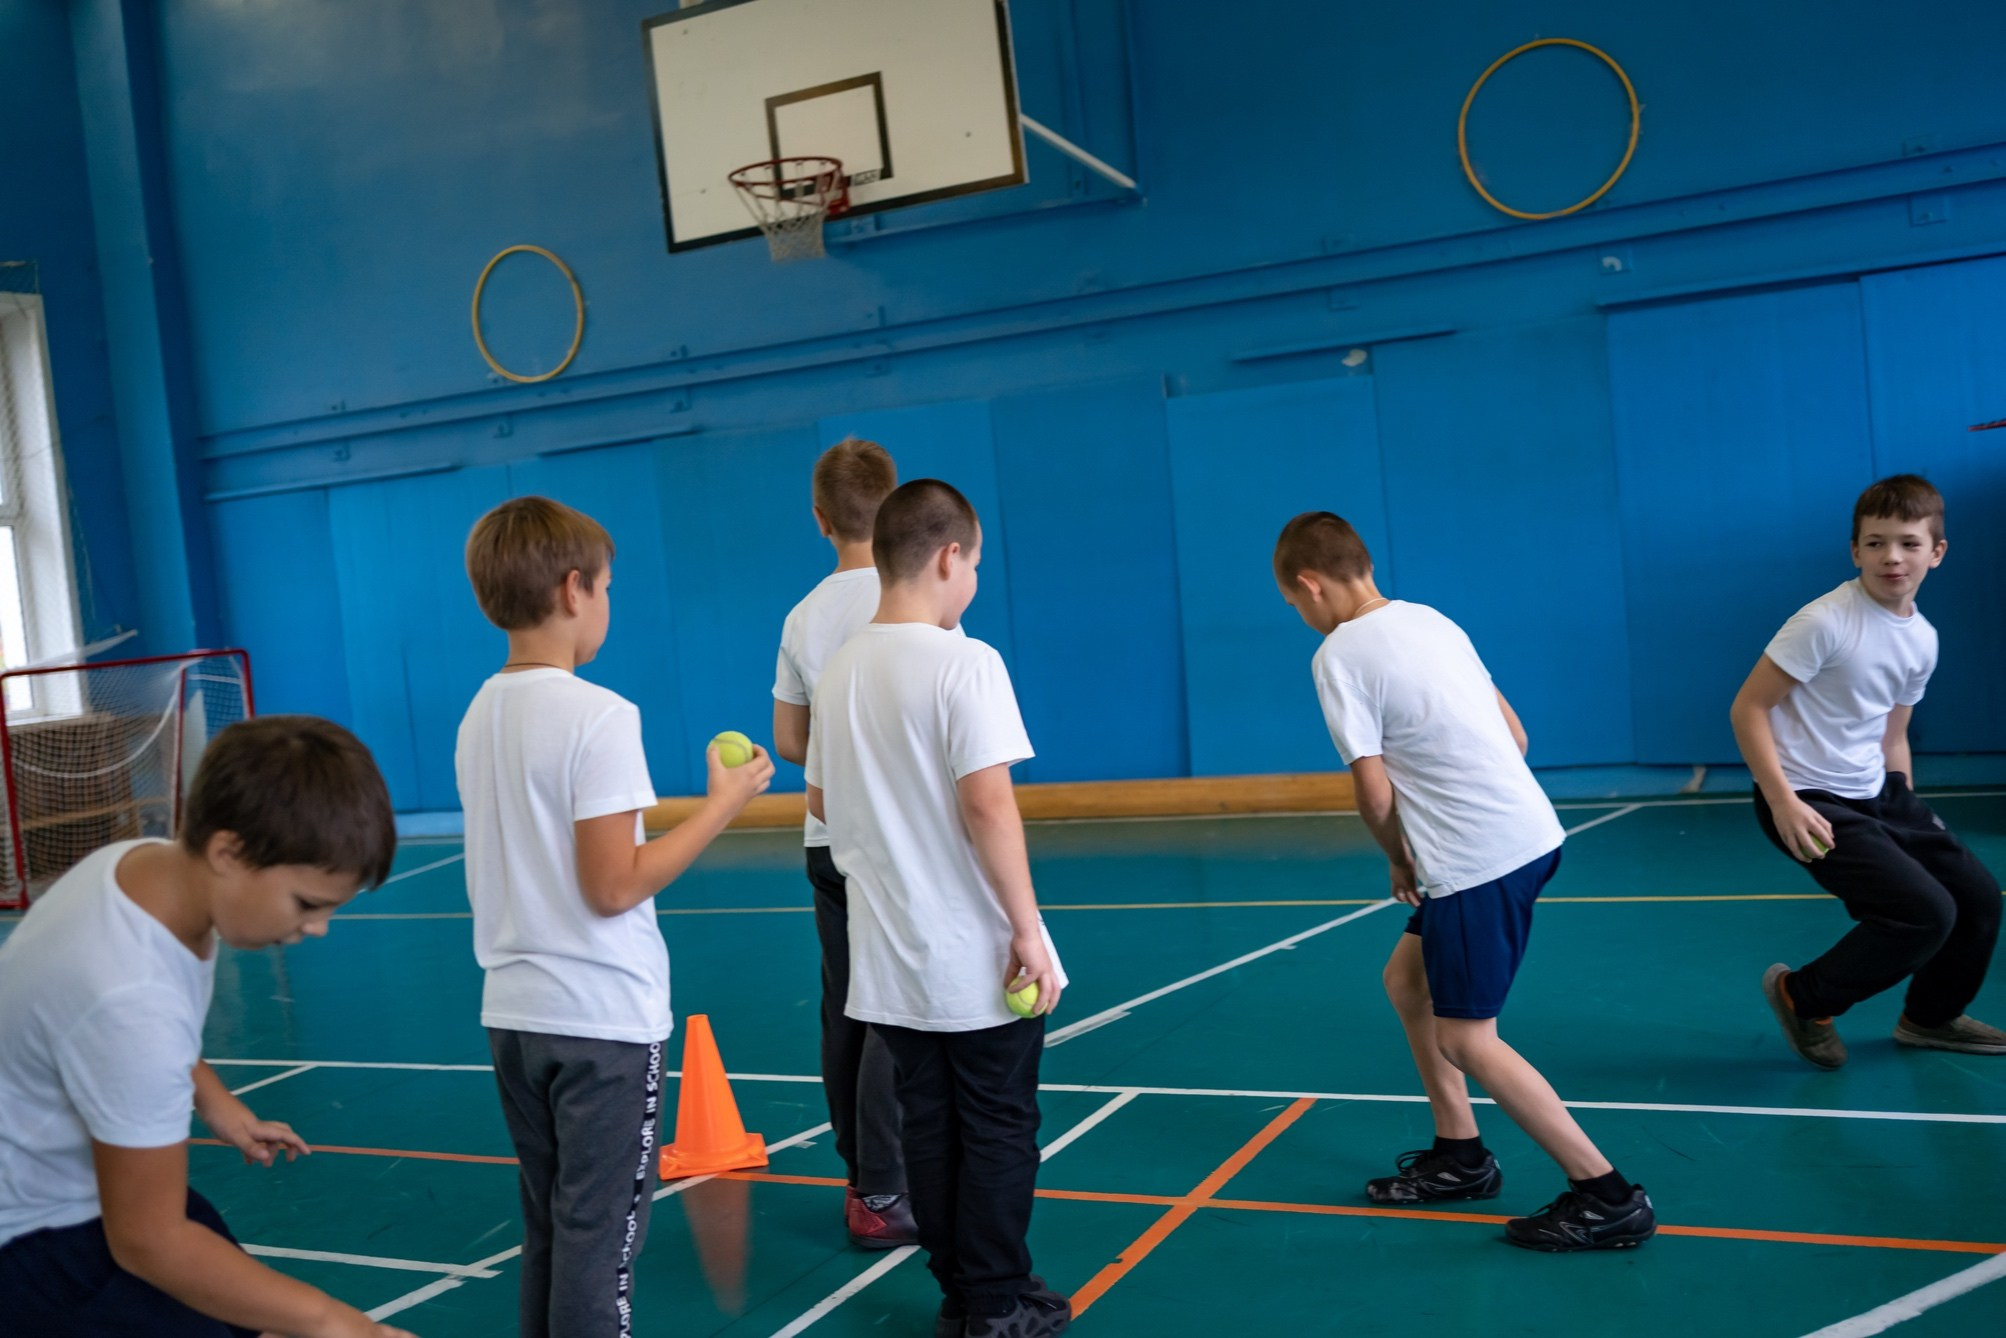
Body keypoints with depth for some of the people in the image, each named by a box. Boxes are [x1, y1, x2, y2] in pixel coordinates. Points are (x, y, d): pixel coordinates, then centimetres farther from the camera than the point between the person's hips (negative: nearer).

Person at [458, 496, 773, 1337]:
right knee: (600, 1236, 1)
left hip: (514, 1013, 8)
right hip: (603, 1018, -8)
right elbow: (613, 887, -19)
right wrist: (723, 805, -12)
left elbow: (519, 867, 12)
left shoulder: (480, 716, 7)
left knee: (546, 1229, 17)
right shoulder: (598, 716, -17)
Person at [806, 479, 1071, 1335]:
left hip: (890, 956, 6)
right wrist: (1028, 928, -16)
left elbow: (820, 801, 13)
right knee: (998, 1129, 7)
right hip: (976, 957, -6)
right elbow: (987, 803, -21)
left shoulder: (840, 667, 5)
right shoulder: (964, 662, -15)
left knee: (928, 1127, 14)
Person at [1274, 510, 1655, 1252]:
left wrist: (1400, 860, 6)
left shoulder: (1339, 655, -11)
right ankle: (1460, 1157, 30)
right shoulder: (1429, 619, 13)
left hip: (1478, 859, -9)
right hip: (1527, 829, 9)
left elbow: (1375, 792, -13)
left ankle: (1607, 1196, 4)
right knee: (1406, 978, 22)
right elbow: (1515, 734, 15)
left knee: (1465, 1040, 2)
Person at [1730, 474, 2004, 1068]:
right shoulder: (1825, 622, -19)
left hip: (1876, 796, 8)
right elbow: (1748, 708, -18)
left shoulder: (1923, 640, 5)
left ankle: (1932, 1016, 35)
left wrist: (1909, 823, 17)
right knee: (1925, 912, -18)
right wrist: (1783, 801, -25)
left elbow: (1891, 736, 17)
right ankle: (1803, 998, 4)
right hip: (1810, 804, -8)